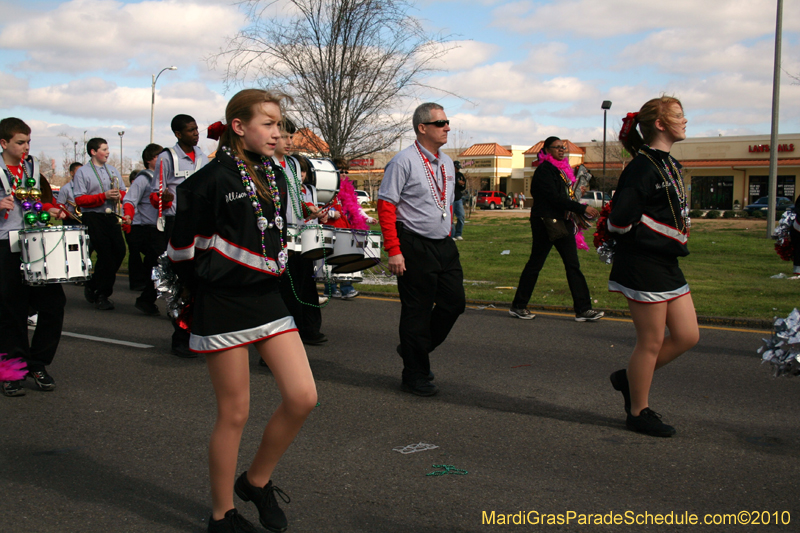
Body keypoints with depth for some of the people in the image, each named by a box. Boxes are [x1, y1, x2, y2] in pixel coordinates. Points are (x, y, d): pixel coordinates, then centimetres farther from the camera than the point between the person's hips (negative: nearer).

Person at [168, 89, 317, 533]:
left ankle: (256, 481, 21)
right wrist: (209, 290, 1)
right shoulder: (213, 179, -13)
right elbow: (182, 247, -9)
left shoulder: (274, 178, 10)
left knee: (303, 397, -2)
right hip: (222, 308, -7)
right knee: (234, 413, 2)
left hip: (267, 300, 7)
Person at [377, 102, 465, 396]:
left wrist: (447, 236, 16)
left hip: (444, 245, 8)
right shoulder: (404, 161, -10)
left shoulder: (447, 163, 14)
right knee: (417, 310, 0)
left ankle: (415, 349, 28)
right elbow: (386, 206, -13)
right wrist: (394, 251, -18)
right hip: (414, 247, -7)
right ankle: (415, 375, 14)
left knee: (455, 301, 8)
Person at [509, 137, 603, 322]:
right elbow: (555, 198, -20)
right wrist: (582, 209, -20)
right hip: (546, 222, -8)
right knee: (535, 264, 0)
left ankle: (583, 309, 4)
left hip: (562, 222, 9)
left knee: (573, 265, 4)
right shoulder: (544, 170, -11)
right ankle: (518, 306, 13)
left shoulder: (561, 169, 16)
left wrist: (579, 212, 2)